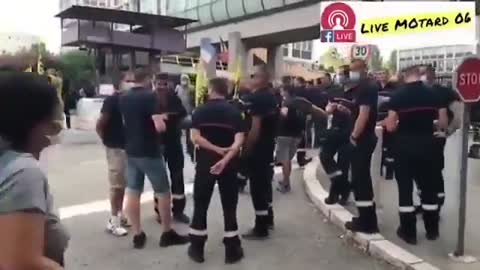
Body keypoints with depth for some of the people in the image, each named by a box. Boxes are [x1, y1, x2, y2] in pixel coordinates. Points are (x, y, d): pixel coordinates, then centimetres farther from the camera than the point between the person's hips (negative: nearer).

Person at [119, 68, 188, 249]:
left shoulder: (123, 99, 6)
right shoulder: (150, 96, -15)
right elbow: (160, 127, -23)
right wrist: (162, 120, -2)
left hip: (131, 151, 7)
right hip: (150, 152, -6)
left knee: (132, 192, 7)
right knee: (163, 192, 6)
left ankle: (137, 235, 13)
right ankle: (167, 234, 15)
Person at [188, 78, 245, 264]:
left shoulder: (200, 111, 0)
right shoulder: (234, 112, 0)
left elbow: (195, 138, -12)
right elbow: (239, 141, -13)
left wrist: (217, 150, -11)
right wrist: (225, 159, -19)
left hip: (205, 163, 0)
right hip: (228, 164, 1)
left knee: (200, 205, 10)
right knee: (229, 206, 8)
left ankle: (197, 248, 16)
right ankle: (232, 250, 12)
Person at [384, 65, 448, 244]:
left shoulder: (398, 96, -8)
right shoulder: (433, 94, 0)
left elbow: (390, 127, -11)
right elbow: (443, 124, 0)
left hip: (404, 145, -3)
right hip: (426, 144, 3)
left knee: (405, 188, 6)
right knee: (429, 186, 15)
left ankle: (409, 231, 10)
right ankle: (432, 229, 24)